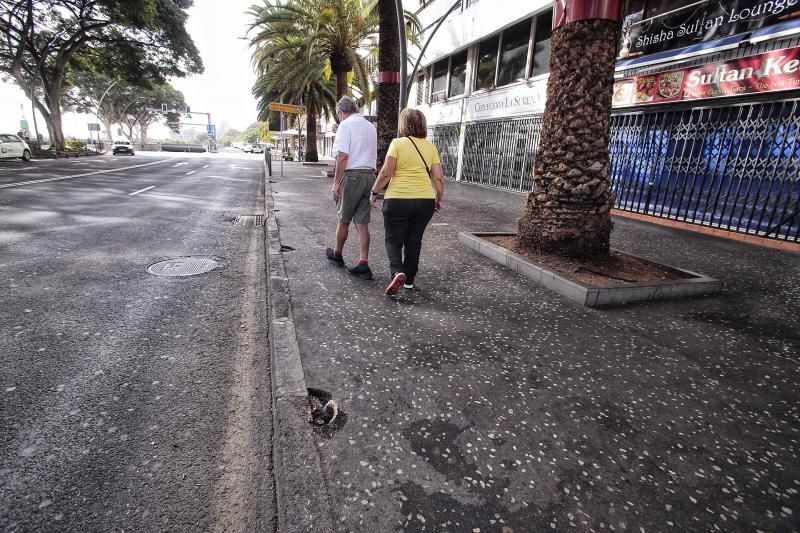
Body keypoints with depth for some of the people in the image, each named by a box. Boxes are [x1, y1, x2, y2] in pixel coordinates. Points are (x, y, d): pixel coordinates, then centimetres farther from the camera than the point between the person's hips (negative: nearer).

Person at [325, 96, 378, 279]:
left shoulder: (346, 125, -6)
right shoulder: (371, 126, 17)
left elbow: (342, 156, -14)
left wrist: (336, 183, -12)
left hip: (352, 176, -6)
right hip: (370, 175, 6)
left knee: (343, 219, 11)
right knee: (362, 222, 6)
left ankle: (337, 254, 30)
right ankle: (363, 264, 2)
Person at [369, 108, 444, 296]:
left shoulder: (397, 143, -4)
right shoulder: (431, 147, 6)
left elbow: (386, 173, -10)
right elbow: (438, 178, 5)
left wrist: (374, 192, 1)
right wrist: (439, 199, 17)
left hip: (397, 200, -3)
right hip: (425, 201, 4)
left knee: (393, 239, 10)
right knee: (414, 240, 15)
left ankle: (397, 272, -13)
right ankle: (409, 280, 22)